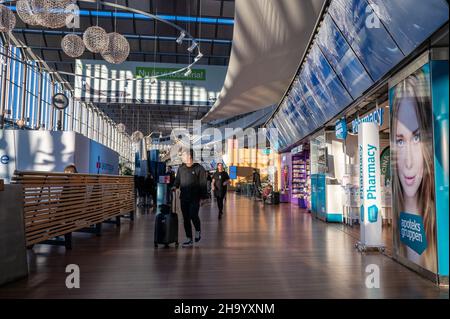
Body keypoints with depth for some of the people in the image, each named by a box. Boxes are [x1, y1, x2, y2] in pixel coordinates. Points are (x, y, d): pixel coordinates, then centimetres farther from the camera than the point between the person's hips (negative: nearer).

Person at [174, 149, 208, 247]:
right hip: (184, 198, 5)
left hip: (195, 198, -5)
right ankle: (189, 239, 17)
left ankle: (198, 230, 16)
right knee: (186, 218, 6)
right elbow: (177, 180, 19)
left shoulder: (199, 168, -5)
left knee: (193, 215, -15)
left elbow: (203, 184, -5)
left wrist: (202, 197, -9)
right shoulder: (181, 168, 11)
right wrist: (175, 186, -2)